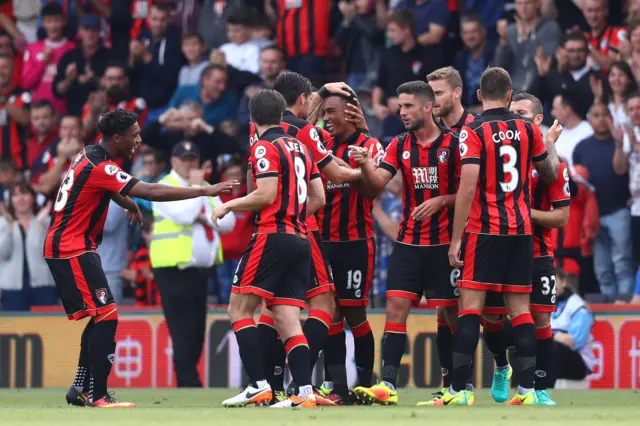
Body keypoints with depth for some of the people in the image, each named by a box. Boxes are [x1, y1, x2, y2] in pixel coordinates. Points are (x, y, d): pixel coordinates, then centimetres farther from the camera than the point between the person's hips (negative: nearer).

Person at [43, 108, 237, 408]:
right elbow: (152, 192, -28)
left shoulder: (91, 157, 9)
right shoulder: (99, 167, -22)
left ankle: (80, 389, 18)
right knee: (106, 316, -12)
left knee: (101, 317, 15)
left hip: (64, 246, 10)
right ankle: (98, 395, -13)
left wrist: (128, 203, 45)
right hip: (71, 249, -10)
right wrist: (205, 191, -27)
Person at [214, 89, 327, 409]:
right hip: (299, 238, 7)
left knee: (239, 308, -3)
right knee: (288, 320, 4)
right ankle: (304, 392, -7)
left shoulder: (265, 147, -6)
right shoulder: (301, 148, 17)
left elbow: (266, 194, -15)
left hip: (272, 236, -7)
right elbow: (318, 198, 17)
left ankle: (258, 385, -13)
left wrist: (229, 206, -3)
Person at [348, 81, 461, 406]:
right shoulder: (400, 145, 7)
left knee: (451, 312, 0)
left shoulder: (453, 143, -5)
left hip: (444, 242, -4)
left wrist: (441, 201, -16)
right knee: (396, 308, -6)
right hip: (408, 242, 4)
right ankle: (387, 385, -10)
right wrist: (365, 165, -20)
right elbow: (377, 184, -2)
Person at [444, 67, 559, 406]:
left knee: (470, 305, -4)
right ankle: (527, 389, 3)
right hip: (521, 229, 4)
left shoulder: (473, 132, -8)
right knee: (520, 308, 8)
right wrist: (551, 149, 43)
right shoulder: (527, 129, 6)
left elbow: (468, 188, -15)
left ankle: (459, 390, -10)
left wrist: (456, 239, -11)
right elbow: (550, 174, 22)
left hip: (484, 230, -4)